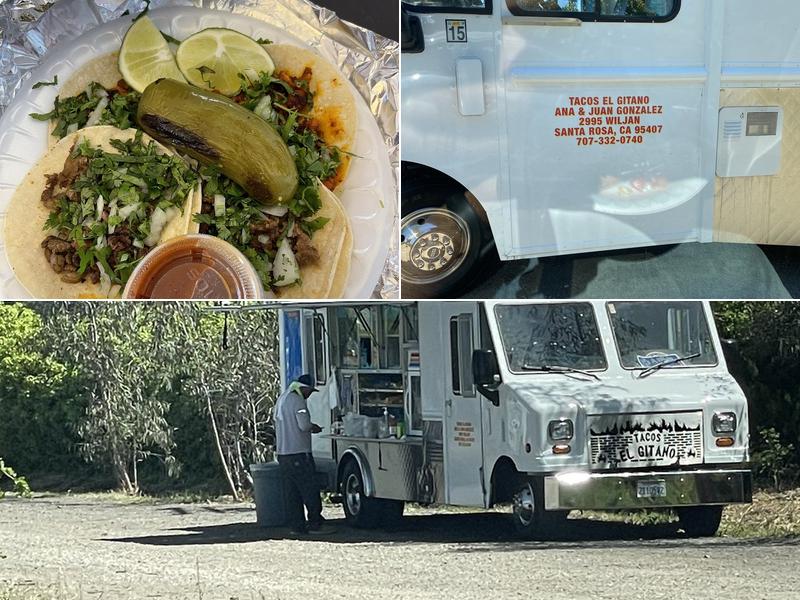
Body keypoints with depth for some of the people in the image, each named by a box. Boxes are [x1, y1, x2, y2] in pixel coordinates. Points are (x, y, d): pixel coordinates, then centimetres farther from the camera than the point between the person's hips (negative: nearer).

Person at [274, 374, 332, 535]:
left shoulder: (282, 399, 16)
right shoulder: (298, 401, -13)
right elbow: (304, 425, -21)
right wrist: (314, 428, 1)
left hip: (283, 453, 9)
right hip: (299, 452, -9)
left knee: (292, 491, 8)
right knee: (310, 489, -4)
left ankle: (296, 526, 7)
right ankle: (315, 523, -5)